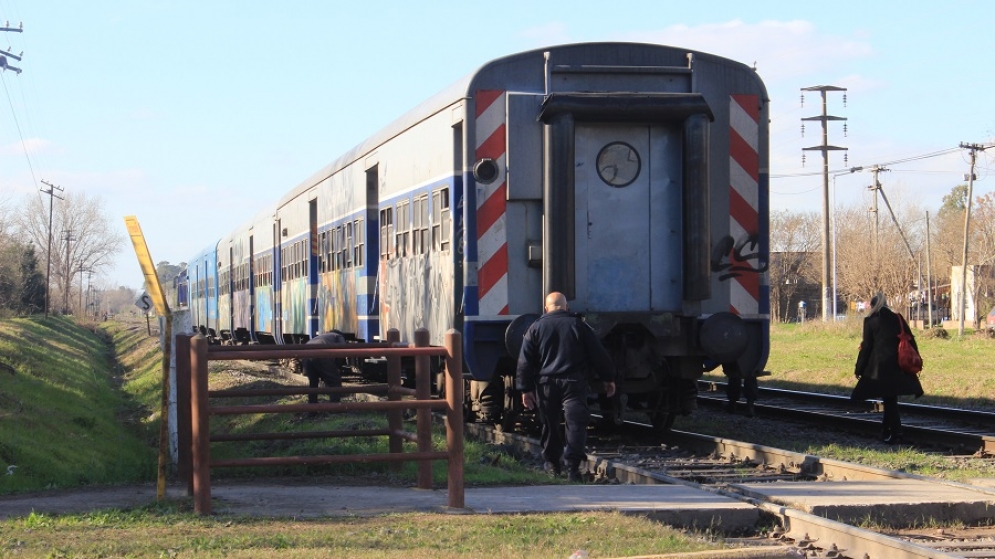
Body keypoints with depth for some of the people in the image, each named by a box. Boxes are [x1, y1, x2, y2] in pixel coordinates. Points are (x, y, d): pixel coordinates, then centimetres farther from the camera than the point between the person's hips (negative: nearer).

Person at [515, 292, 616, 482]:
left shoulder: (535, 328, 5)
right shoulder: (579, 325, 4)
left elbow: (525, 361, 2)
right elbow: (598, 354, 5)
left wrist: (526, 389, 4)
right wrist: (608, 379, 14)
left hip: (546, 383, 2)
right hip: (574, 383, -2)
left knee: (550, 424, 15)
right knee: (575, 422, -9)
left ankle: (552, 463, 24)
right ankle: (572, 464, -23)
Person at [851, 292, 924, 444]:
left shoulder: (870, 321, -2)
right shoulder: (897, 318, 9)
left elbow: (867, 346, -3)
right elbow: (910, 341, 9)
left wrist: (859, 369, 4)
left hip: (880, 365, -4)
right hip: (898, 364, 4)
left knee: (888, 400, 0)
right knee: (890, 399, 14)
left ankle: (896, 433, -3)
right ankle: (887, 431, 21)